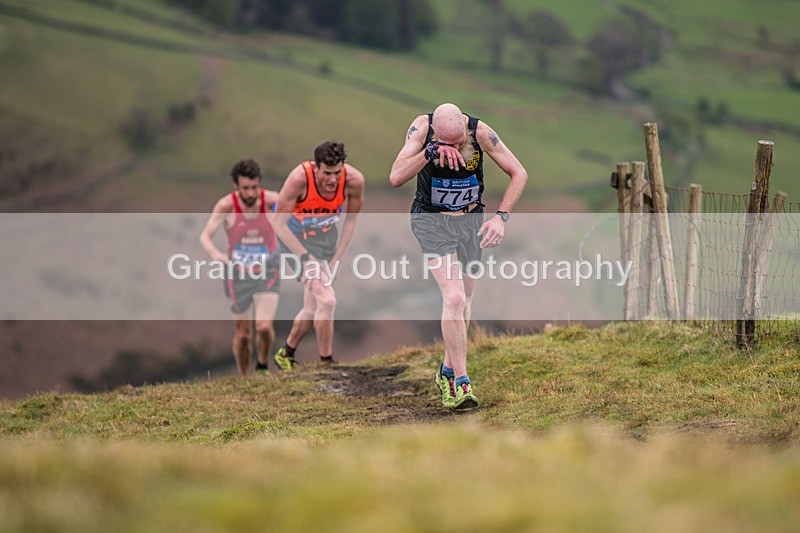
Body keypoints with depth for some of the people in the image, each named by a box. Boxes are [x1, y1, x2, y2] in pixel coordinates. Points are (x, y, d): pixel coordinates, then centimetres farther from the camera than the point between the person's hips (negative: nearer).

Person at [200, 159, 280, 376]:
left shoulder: (271, 201, -14)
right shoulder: (226, 206, -15)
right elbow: (205, 236, -20)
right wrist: (215, 253, -42)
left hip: (267, 273, -1)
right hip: (238, 274, 1)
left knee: (264, 327, -19)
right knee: (243, 334, 8)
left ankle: (262, 365, 10)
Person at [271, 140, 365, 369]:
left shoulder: (354, 180, -21)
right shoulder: (299, 178, -32)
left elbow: (351, 219, -2)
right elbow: (279, 223, -22)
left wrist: (337, 258, -5)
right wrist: (306, 258, -27)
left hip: (327, 235, 5)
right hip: (297, 236, -5)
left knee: (313, 309, 9)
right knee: (327, 301, -19)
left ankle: (285, 354, 32)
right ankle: (327, 365, -7)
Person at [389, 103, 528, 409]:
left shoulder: (480, 132, -18)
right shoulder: (422, 127, -21)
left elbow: (518, 173, -10)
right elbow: (396, 178, -28)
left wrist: (501, 217, -20)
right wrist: (430, 151, -40)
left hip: (470, 220, 3)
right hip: (431, 220, -3)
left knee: (464, 300, 12)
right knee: (454, 298, -18)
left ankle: (447, 372, 32)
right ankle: (461, 383, -14)